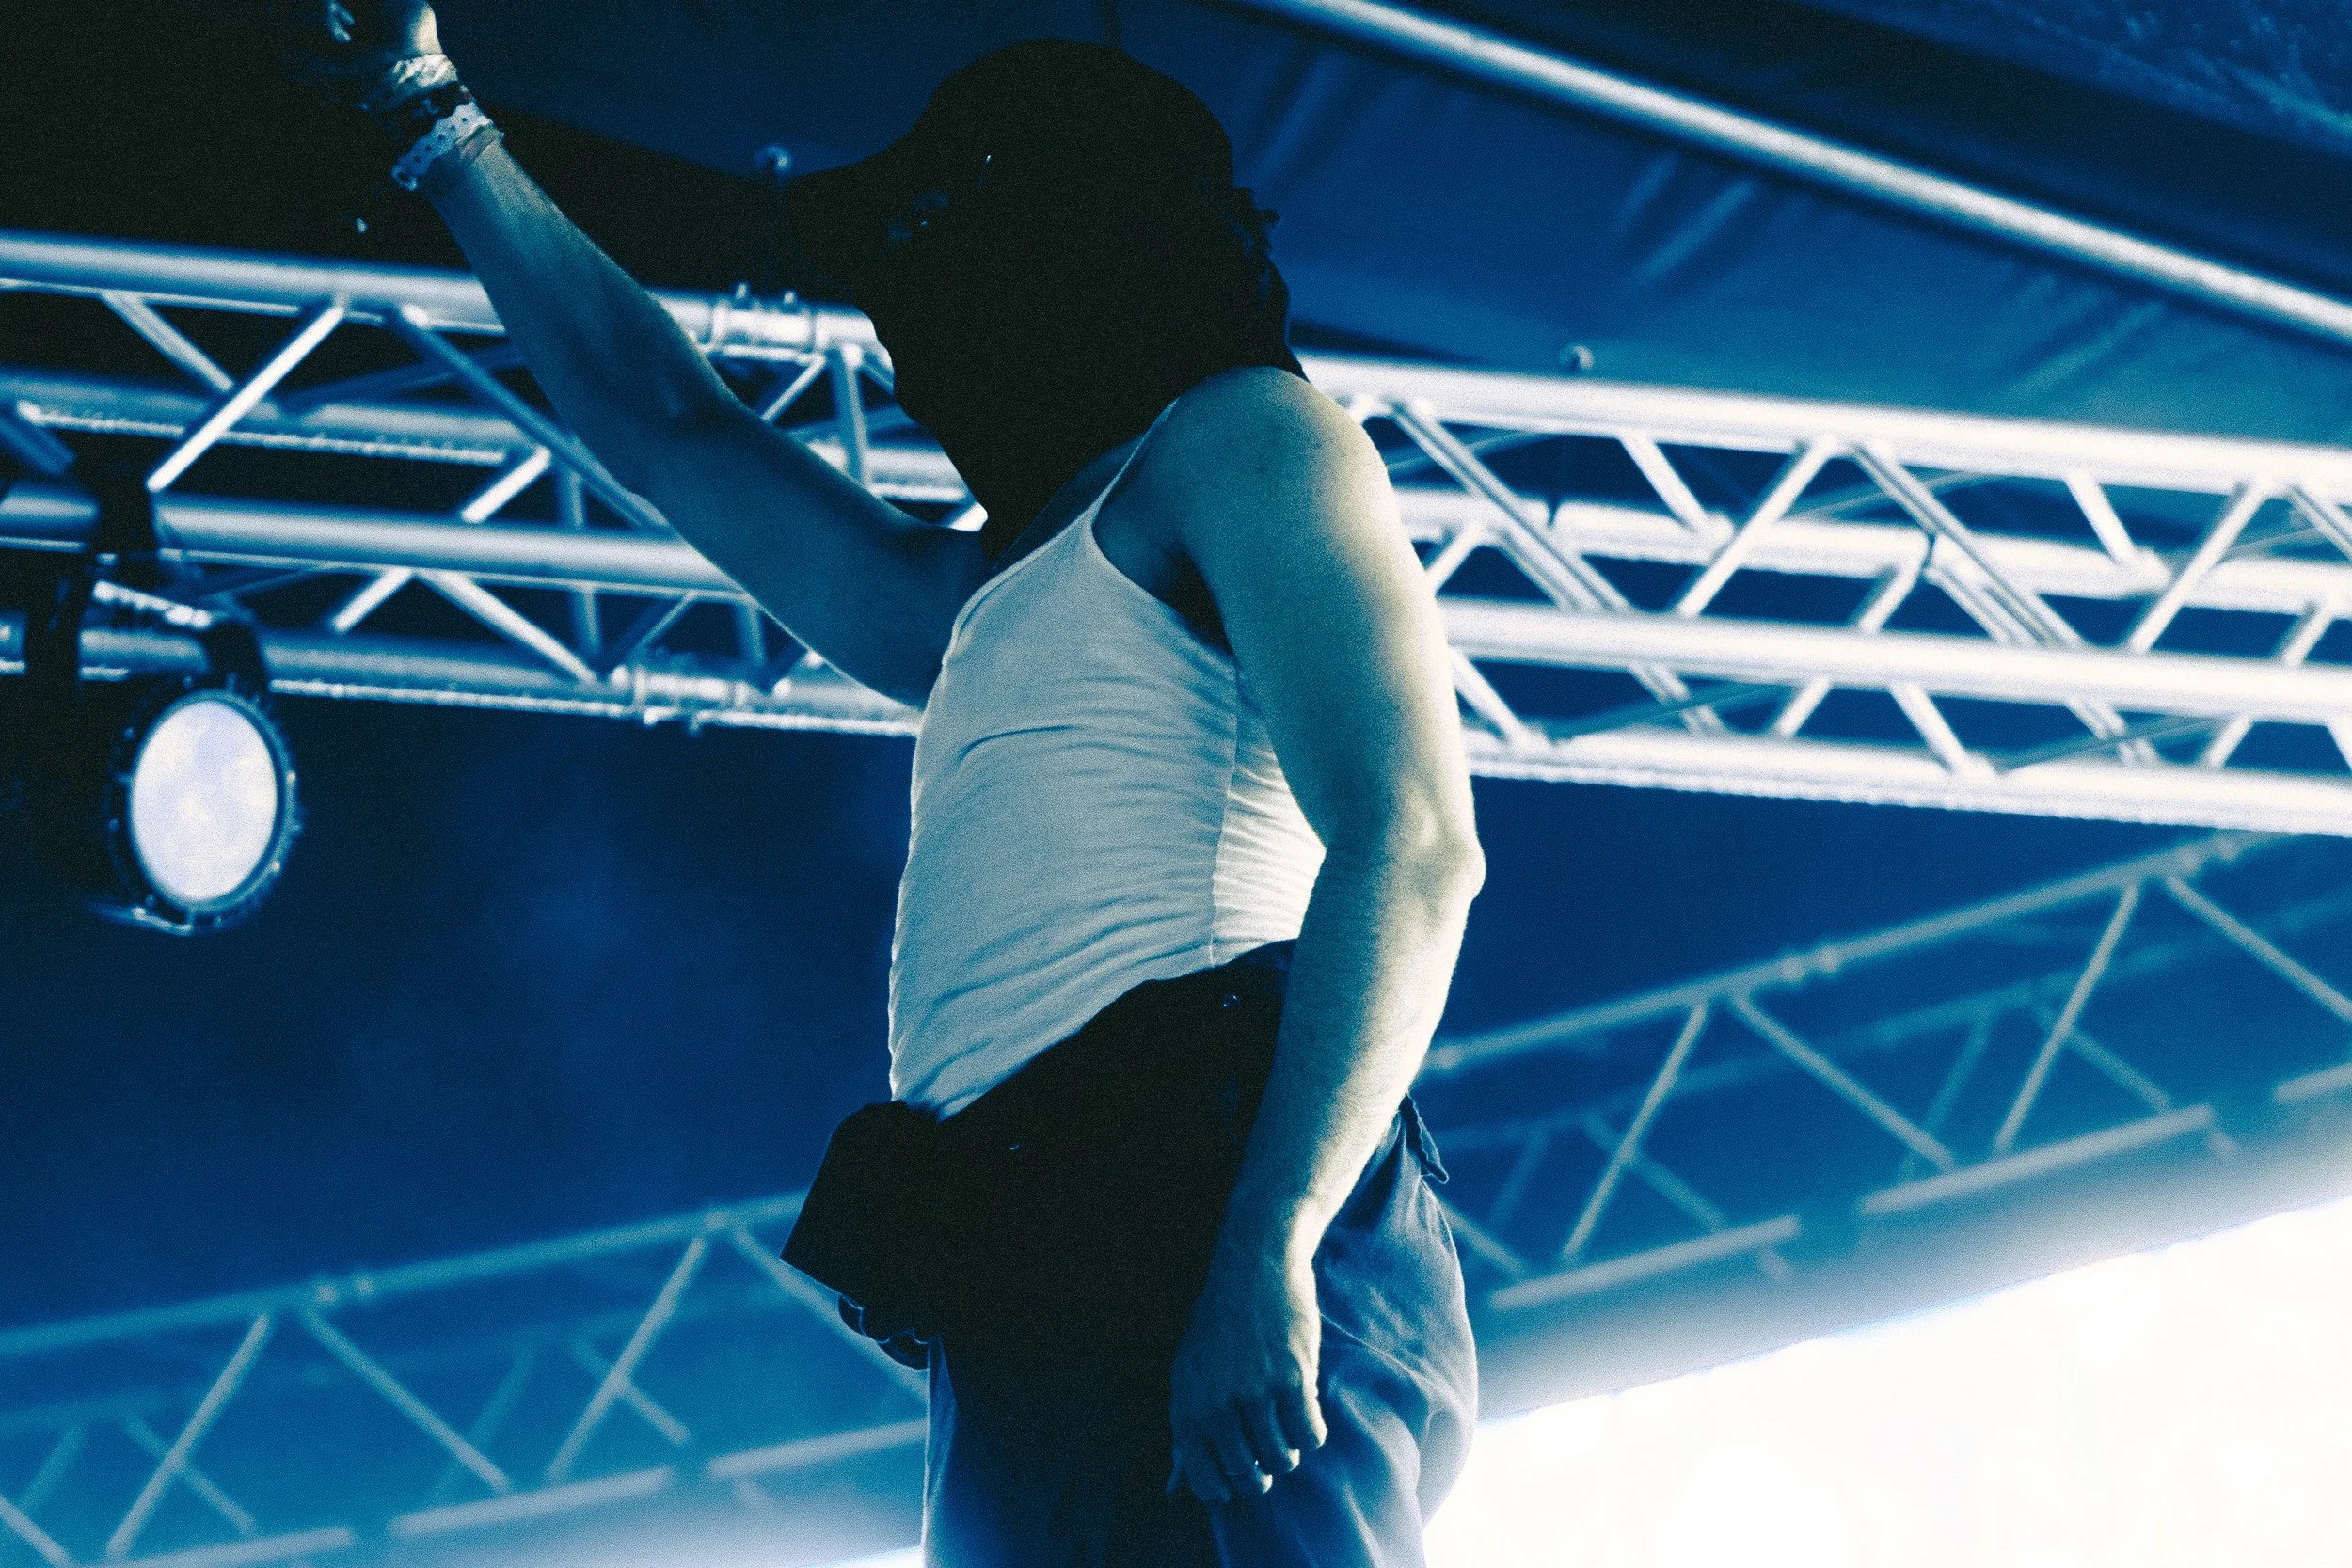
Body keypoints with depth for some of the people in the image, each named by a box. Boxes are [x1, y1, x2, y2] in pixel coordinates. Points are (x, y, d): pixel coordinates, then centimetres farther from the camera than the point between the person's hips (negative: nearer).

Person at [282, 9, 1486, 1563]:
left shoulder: (1241, 436, 9)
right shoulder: (987, 601, 35)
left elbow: (1411, 846, -7)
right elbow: (670, 425, 47)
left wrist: (1268, 1251, -20)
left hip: (1188, 1202, -8)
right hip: (1021, 1291, 8)